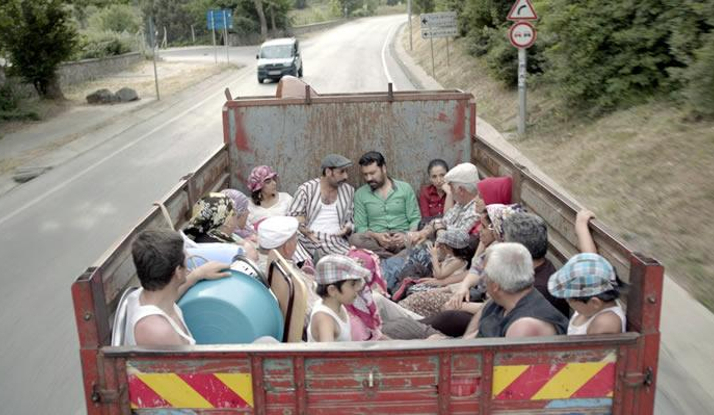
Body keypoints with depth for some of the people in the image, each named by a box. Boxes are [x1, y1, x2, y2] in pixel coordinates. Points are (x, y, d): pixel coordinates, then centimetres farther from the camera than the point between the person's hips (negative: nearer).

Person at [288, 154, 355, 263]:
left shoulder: (349, 190, 14)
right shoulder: (307, 188, 4)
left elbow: (351, 219, 21)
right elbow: (292, 216, 7)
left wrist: (348, 228, -1)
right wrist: (302, 228, -13)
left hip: (335, 241, 3)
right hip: (308, 239, -3)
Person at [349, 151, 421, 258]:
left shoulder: (405, 188, 8)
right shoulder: (360, 194, 9)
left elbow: (415, 220, 4)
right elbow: (360, 227, 5)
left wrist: (408, 236, -18)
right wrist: (376, 236, -17)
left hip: (401, 238, -1)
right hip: (375, 239, 1)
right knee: (355, 238, -33)